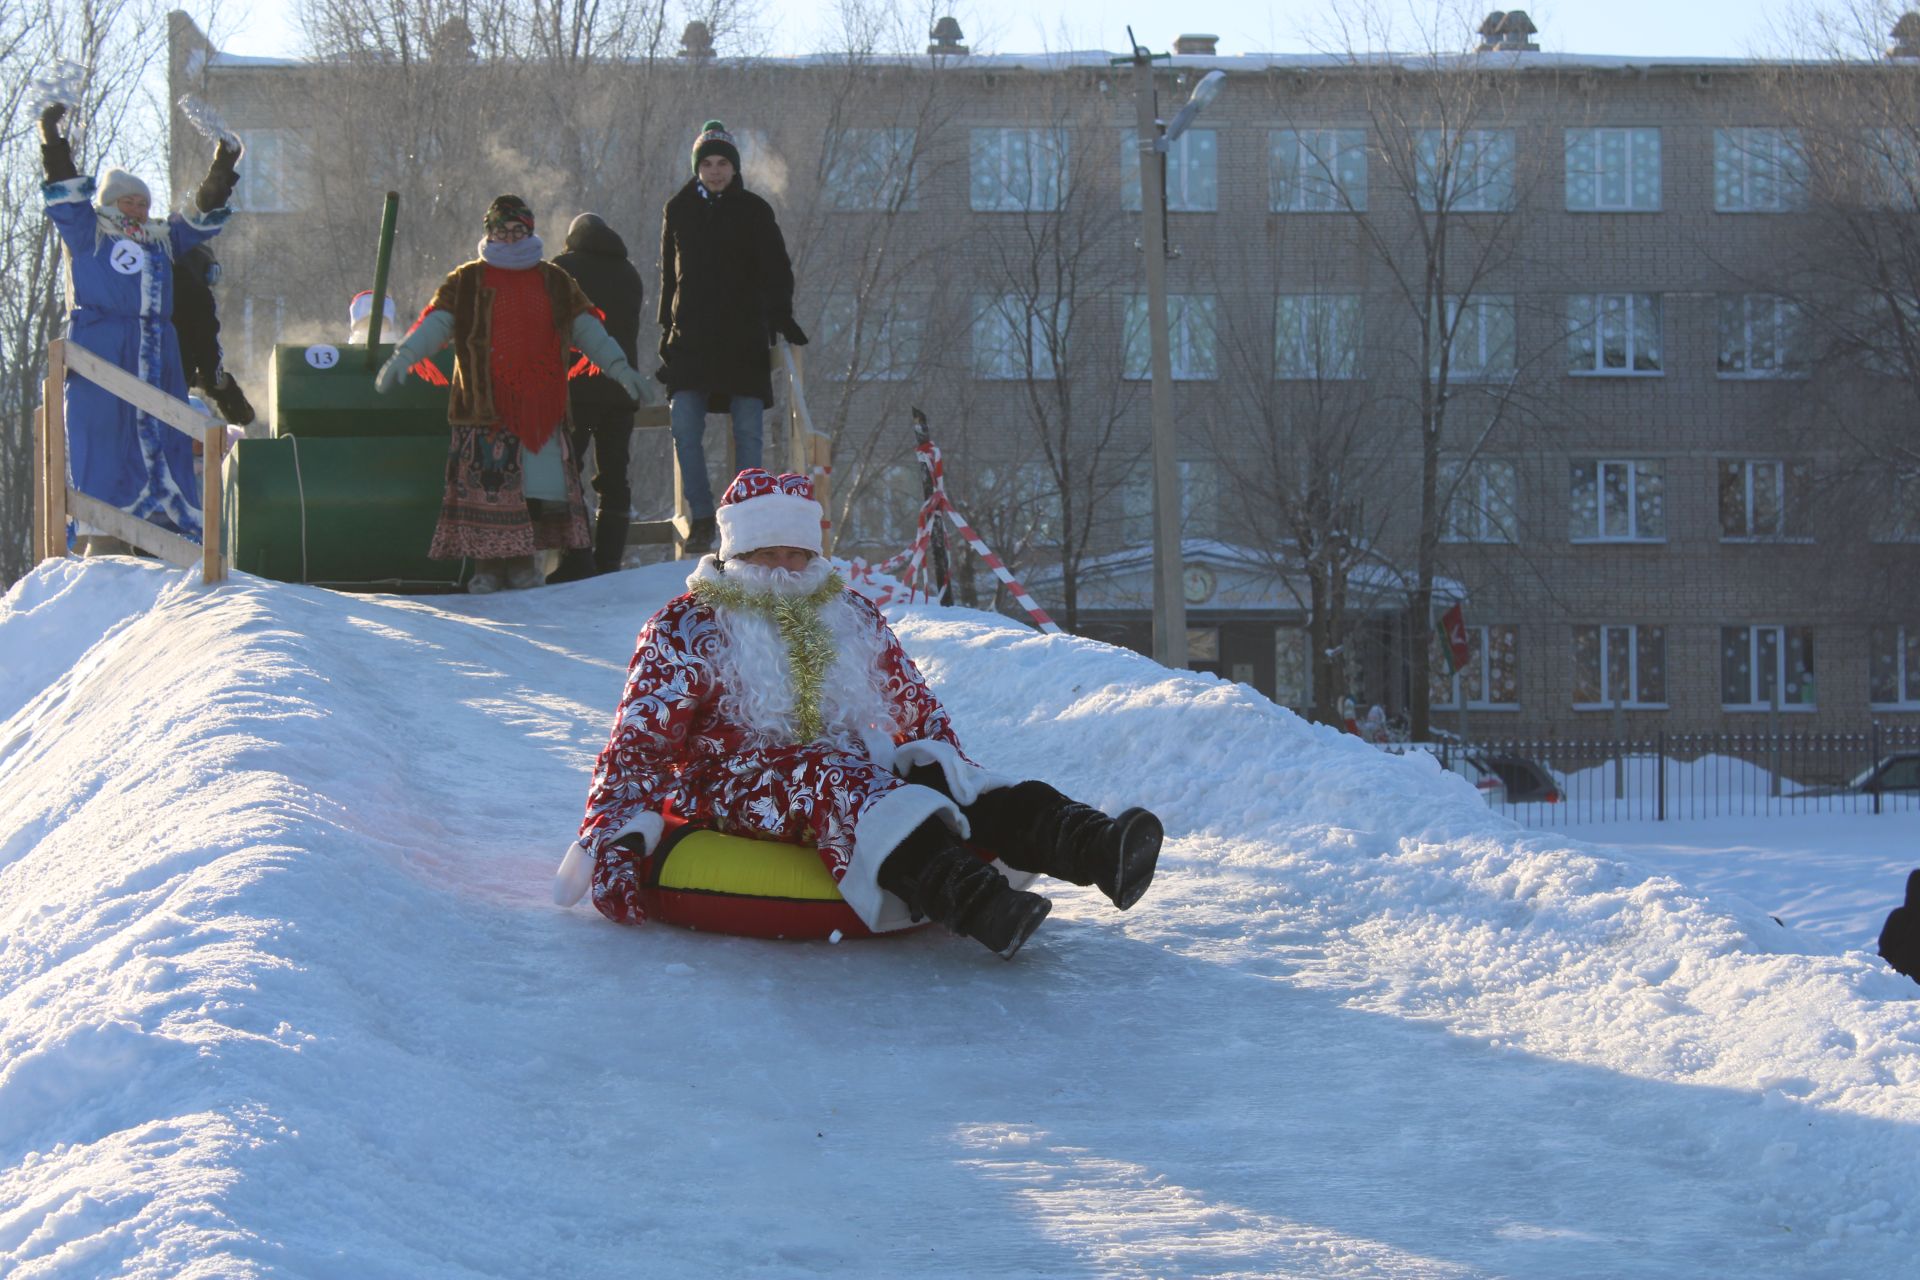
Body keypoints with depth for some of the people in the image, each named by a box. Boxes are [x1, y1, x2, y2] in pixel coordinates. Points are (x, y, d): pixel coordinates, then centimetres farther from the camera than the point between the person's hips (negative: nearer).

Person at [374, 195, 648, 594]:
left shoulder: (554, 283, 17)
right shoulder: (467, 282, 9)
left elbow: (586, 328, 18)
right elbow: (436, 323, -1)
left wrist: (616, 365, 6)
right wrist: (404, 355, -17)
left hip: (540, 406, 3)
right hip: (484, 406, -2)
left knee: (544, 486, -1)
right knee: (486, 484, -8)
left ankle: (522, 561, 10)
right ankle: (490, 563, 0)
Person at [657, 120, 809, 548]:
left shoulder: (754, 211, 4)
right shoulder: (678, 211, 10)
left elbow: (777, 269, 3)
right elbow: (669, 275, 16)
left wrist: (781, 317, -11)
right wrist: (668, 329, 13)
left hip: (744, 339, -2)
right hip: (690, 337, 2)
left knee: (748, 432, -3)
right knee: (685, 429, -7)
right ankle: (701, 516, 1)